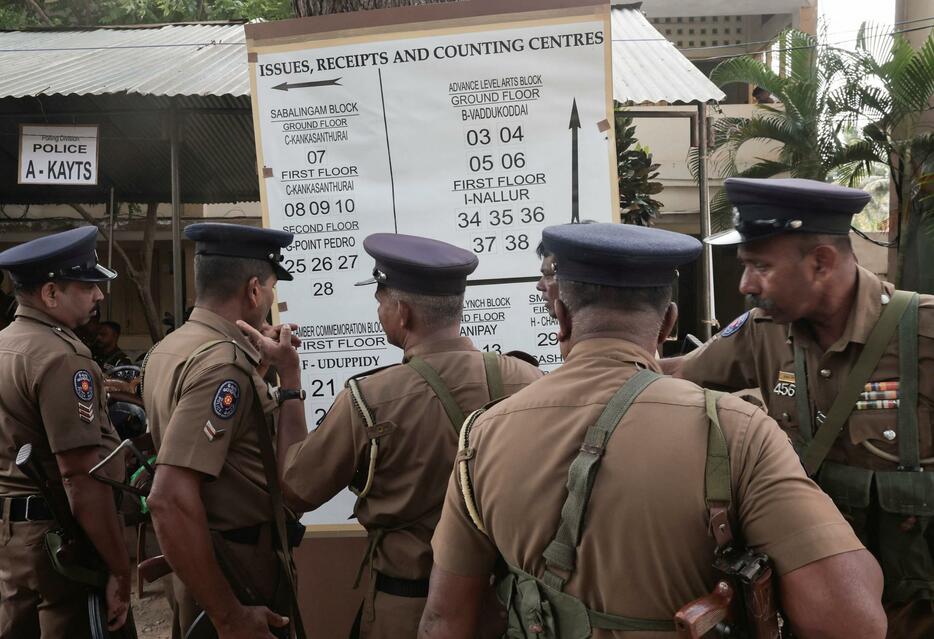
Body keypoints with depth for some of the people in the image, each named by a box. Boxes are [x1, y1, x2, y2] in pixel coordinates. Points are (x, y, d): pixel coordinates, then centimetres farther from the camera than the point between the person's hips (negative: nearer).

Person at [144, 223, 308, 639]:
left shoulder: (168, 349, 5)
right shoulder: (224, 361, -23)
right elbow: (169, 502, -31)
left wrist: (258, 367, 11)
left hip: (201, 565, 9)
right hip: (240, 570, -9)